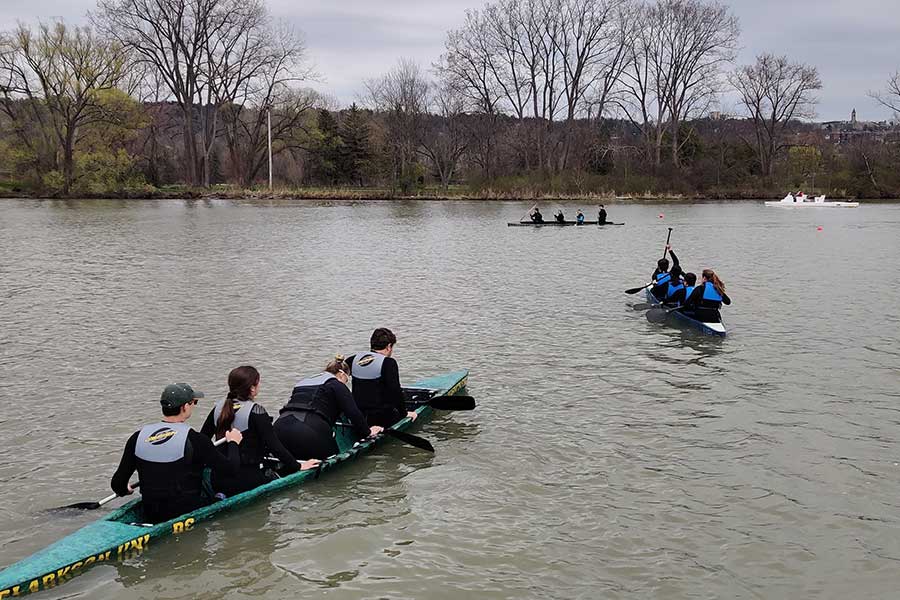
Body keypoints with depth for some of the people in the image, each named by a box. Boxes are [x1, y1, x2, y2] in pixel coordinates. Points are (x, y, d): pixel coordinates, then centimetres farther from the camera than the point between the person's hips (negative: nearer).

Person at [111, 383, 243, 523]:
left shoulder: (138, 437, -4)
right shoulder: (194, 439, -17)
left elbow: (117, 484, 0)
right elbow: (231, 469, -11)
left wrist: (124, 490, 25)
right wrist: (233, 442, 9)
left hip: (151, 517, 6)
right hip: (187, 513, -6)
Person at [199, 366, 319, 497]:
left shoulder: (219, 407, 5)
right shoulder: (256, 411, -13)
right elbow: (274, 446, -13)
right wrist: (298, 466, -3)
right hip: (247, 480, -7)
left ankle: (221, 496, 5)